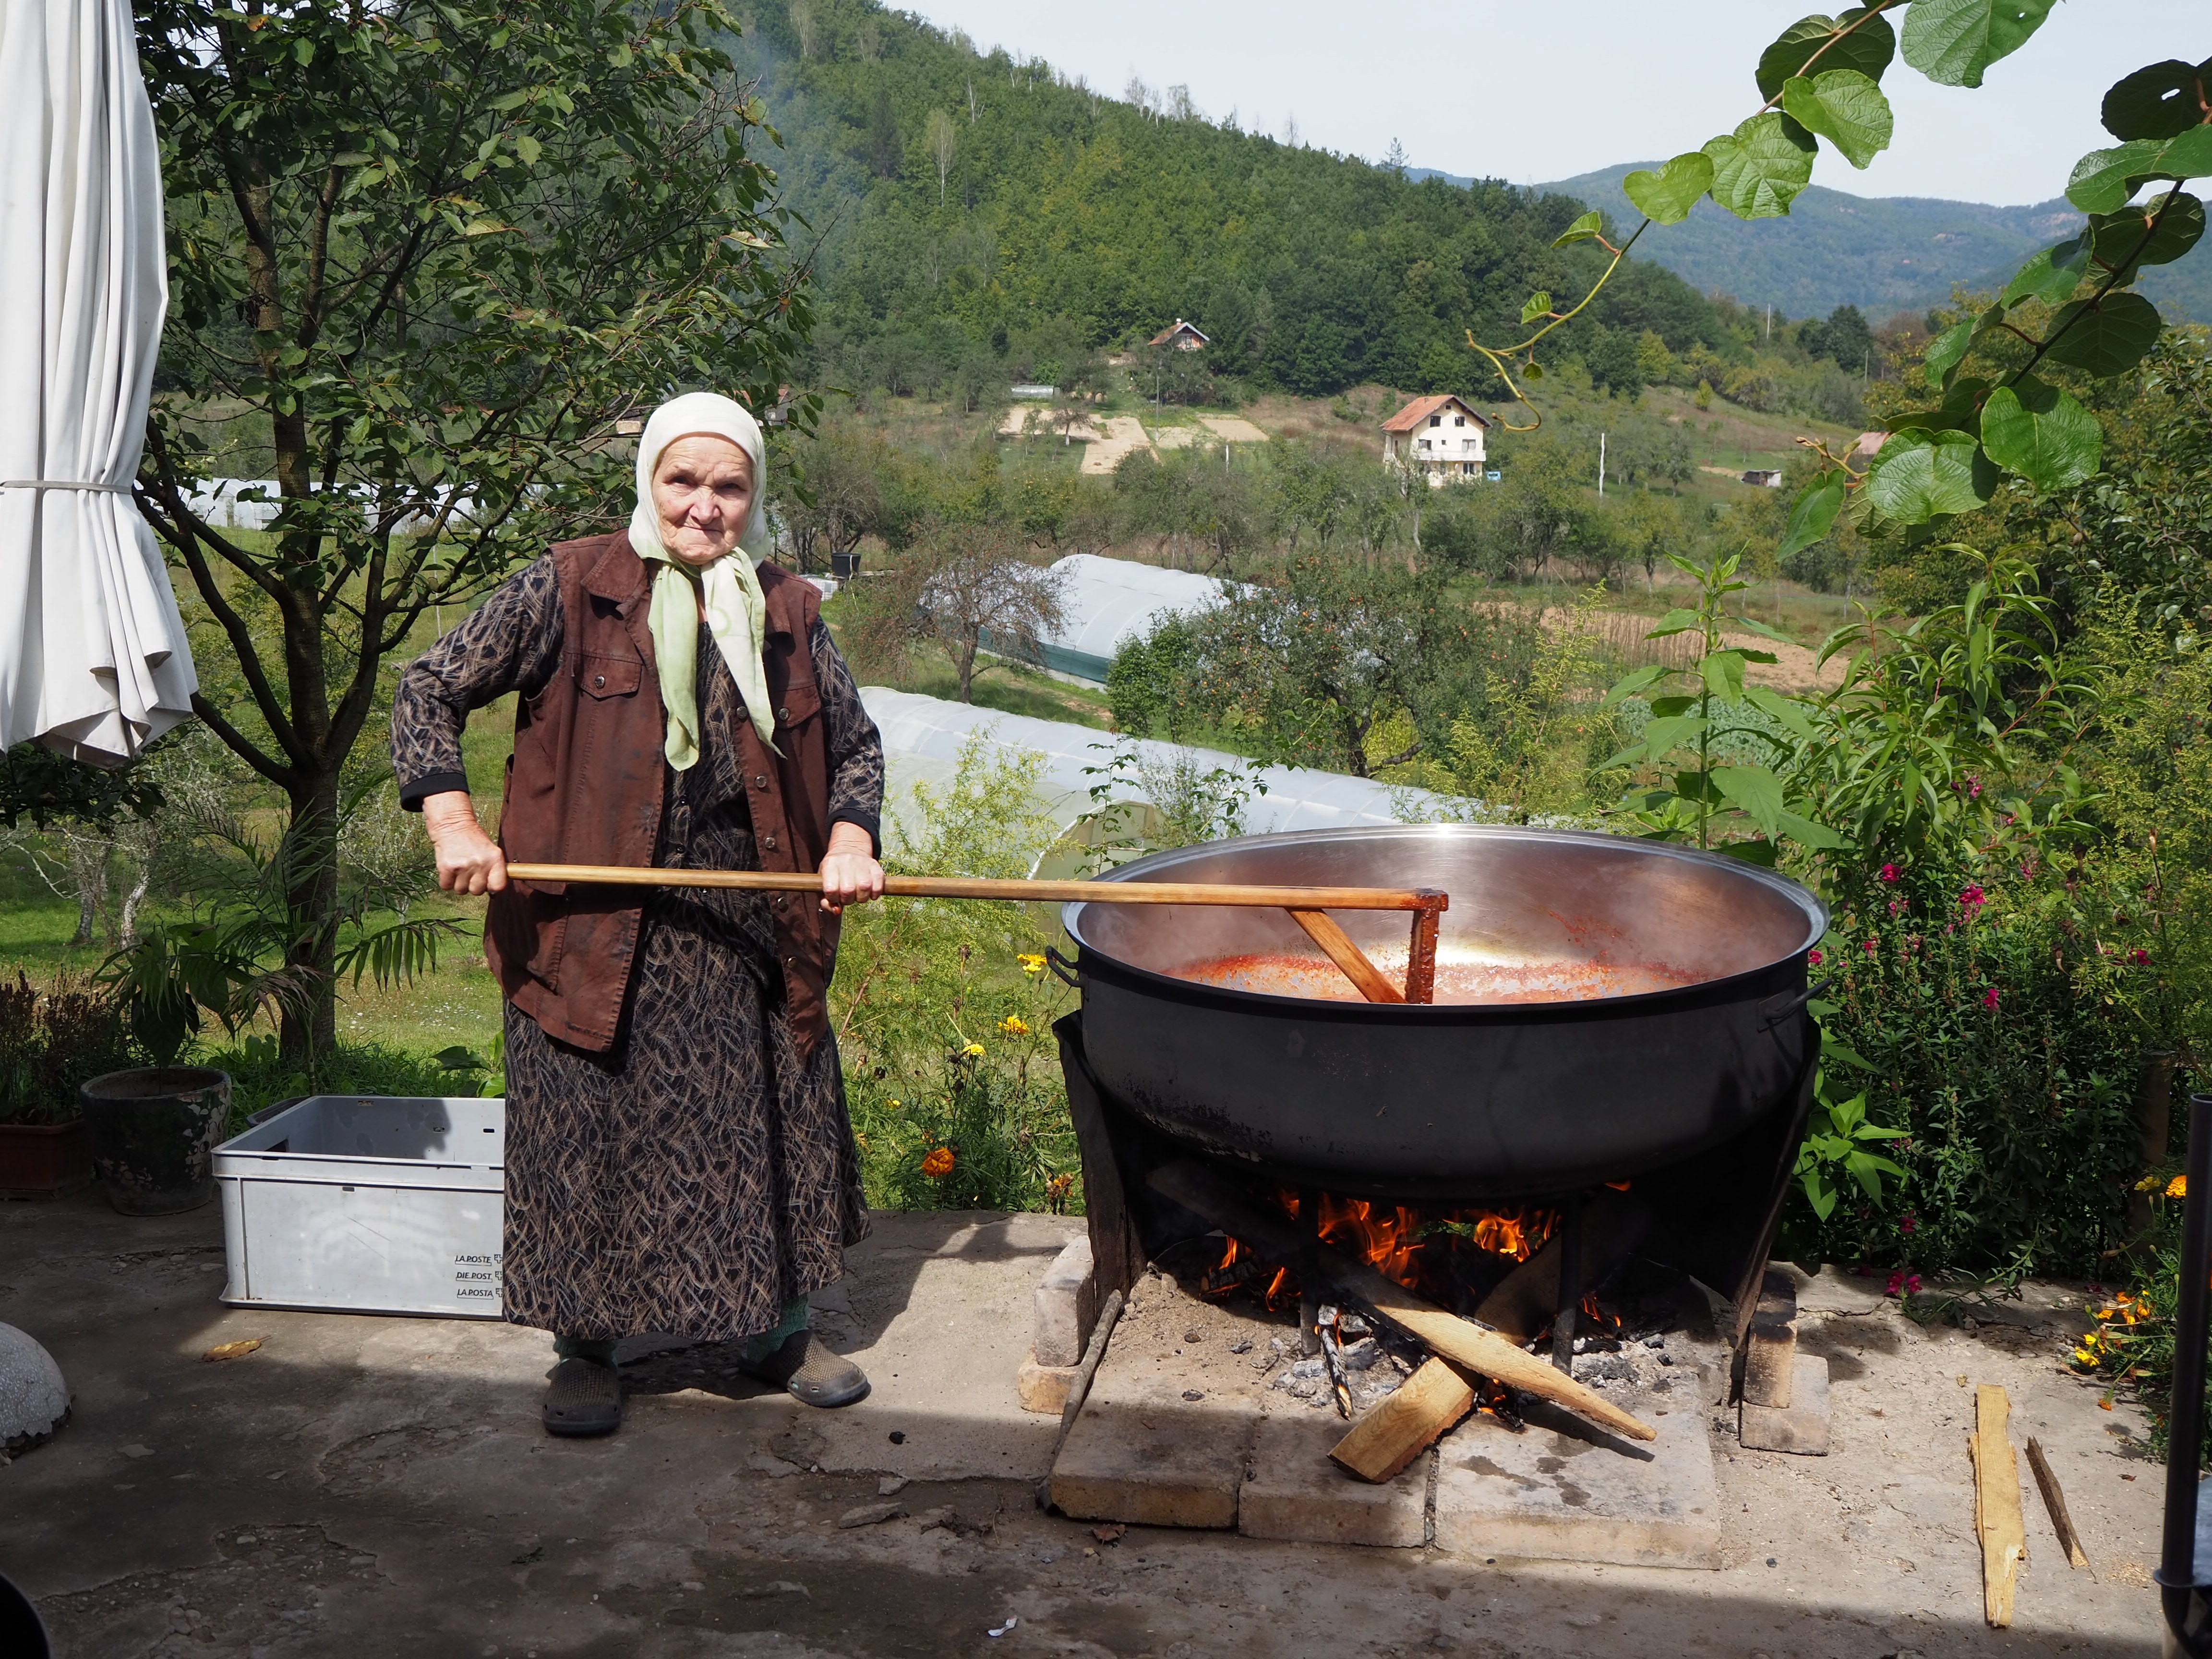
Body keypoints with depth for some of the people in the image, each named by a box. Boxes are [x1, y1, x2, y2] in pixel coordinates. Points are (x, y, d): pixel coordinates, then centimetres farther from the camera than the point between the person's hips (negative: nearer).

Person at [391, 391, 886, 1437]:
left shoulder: (787, 614, 6)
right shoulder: (570, 593, -5)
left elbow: (856, 742, 17)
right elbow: (430, 691, -1)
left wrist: (851, 838, 0)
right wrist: (452, 821, -13)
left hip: (751, 930, 4)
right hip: (597, 925, -3)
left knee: (771, 1128, 12)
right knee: (591, 1140, 4)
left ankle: (777, 1330, 31)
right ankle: (584, 1352, 23)